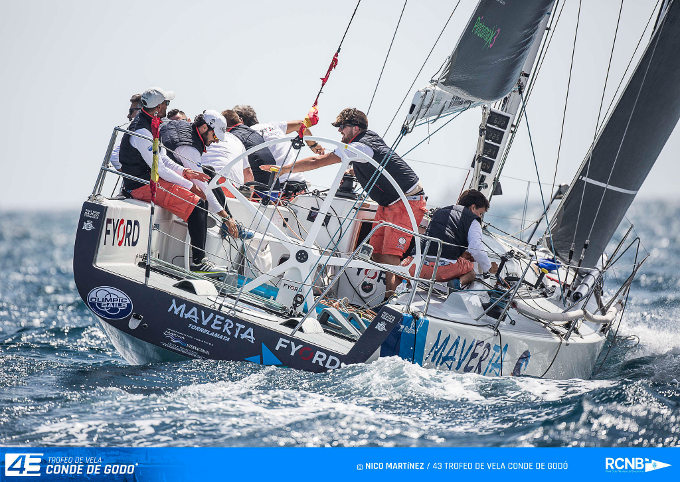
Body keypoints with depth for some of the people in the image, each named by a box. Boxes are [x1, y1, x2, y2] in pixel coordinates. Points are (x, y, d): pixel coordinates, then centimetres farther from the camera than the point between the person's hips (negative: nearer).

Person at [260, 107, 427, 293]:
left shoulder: (359, 147, -19)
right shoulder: (370, 136, 9)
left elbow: (317, 162, -17)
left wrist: (283, 169, -11)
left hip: (407, 203, -11)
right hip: (388, 204, 11)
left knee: (389, 257, -18)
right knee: (376, 254, 3)